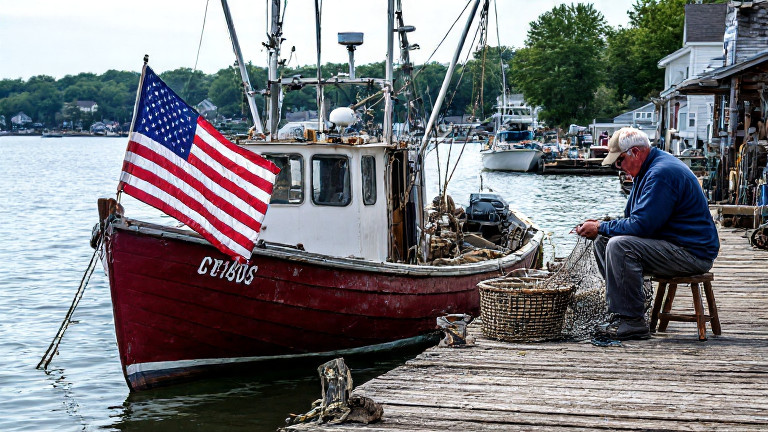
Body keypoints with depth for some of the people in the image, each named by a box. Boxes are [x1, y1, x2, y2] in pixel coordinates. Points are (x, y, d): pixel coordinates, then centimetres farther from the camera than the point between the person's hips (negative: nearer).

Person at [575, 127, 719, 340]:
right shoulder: (650, 167, 14)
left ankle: (632, 321, -22)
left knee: (619, 245, -28)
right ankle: (622, 310, 4)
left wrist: (600, 228, -12)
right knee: (603, 240, 9)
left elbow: (641, 225, -24)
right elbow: (634, 218, 21)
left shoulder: (661, 174, -21)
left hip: (692, 253, -11)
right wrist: (601, 225, 4)